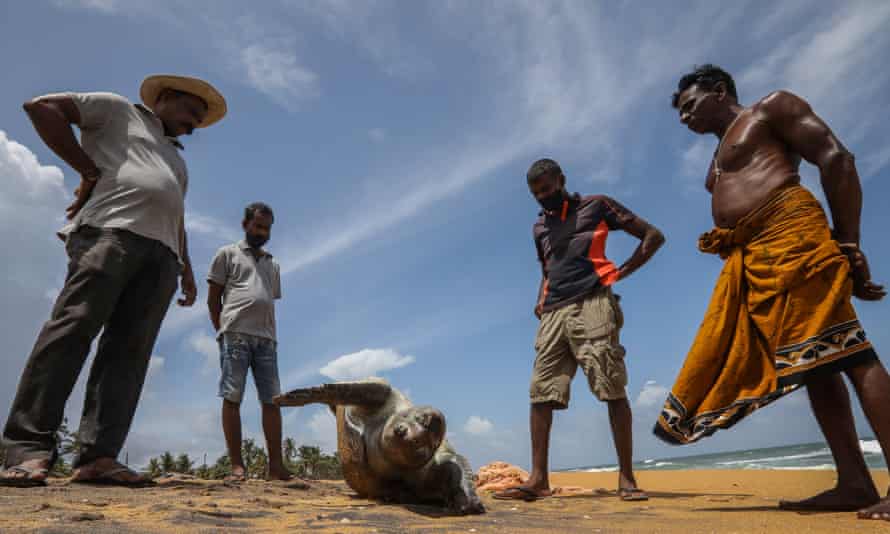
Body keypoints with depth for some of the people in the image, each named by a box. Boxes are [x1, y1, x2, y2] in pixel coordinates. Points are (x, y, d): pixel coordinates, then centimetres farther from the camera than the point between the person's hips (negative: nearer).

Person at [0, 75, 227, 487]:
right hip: (109, 229, -6)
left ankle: (97, 456, -14)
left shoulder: (175, 160, 36)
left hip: (161, 252, 6)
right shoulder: (118, 110, 19)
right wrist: (88, 169, 0)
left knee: (130, 349, -8)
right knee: (73, 328, -17)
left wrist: (187, 268, 19)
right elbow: (41, 107, 8)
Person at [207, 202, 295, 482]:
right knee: (232, 398, -6)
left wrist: (269, 334, 10)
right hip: (235, 335, -4)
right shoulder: (227, 254, 12)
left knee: (272, 400, -3)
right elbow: (213, 297, 8)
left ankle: (276, 466, -2)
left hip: (266, 338, 4)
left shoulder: (273, 265, 25)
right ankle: (237, 465, -3)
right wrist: (223, 331, 1)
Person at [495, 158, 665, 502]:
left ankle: (626, 478, -3)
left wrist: (622, 272, 0)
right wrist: (541, 300, 15)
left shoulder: (595, 206, 11)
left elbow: (653, 236, 10)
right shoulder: (539, 227, 26)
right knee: (541, 392, -5)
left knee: (612, 388, -9)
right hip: (553, 313, 5)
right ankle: (538, 478, -5)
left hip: (591, 303, -5)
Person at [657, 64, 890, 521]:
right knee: (812, 362, 3)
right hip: (750, 262, 8)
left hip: (791, 238, -8)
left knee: (841, 349, -13)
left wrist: (847, 243, -10)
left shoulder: (770, 108, 9)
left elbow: (836, 158, -3)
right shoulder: (719, 161, 30)